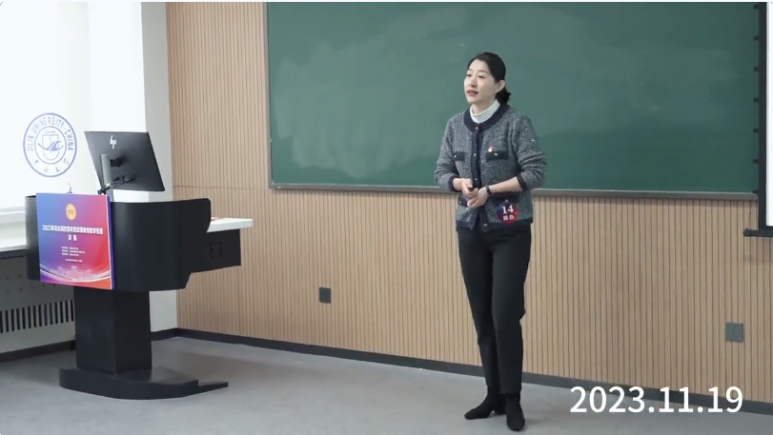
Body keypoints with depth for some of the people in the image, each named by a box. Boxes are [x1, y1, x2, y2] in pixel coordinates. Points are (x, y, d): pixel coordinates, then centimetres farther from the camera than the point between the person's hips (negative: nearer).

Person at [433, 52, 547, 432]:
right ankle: (494, 395, 22)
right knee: (481, 317, 9)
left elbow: (536, 172, -14)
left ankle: (512, 400, 8)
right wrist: (459, 183, -13)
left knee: (505, 315, -6)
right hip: (470, 231, 5)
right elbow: (441, 173, 9)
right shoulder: (455, 126, 5)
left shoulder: (516, 122, -10)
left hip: (510, 232, -5)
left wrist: (489, 190, -19)